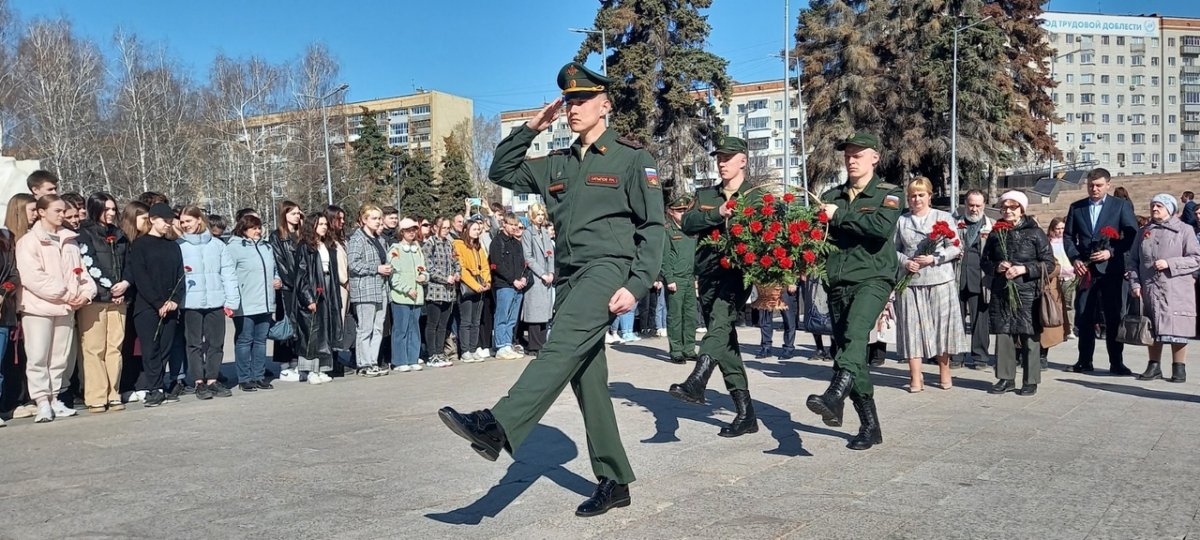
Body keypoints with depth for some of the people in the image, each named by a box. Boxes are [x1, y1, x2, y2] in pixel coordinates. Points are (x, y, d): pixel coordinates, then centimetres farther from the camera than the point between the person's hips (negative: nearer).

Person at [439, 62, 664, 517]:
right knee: (587, 381, 6)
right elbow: (501, 173, 23)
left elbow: (653, 226, -4)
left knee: (562, 347, -30)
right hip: (567, 276, 7)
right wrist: (530, 129, 11)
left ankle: (497, 427, -45)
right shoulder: (558, 164, 18)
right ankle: (614, 483, 15)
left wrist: (637, 286, -15)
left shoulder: (631, 158, 0)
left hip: (608, 268, -7)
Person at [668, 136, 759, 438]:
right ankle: (745, 414, 11)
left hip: (739, 271, -5)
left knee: (720, 321, -31)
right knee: (724, 338, 5)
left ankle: (696, 382, -46)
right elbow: (688, 224, 2)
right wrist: (718, 213, -14)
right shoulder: (705, 196, 18)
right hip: (709, 274, 5)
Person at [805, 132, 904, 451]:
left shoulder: (889, 194, 5)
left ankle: (835, 396, -48)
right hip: (838, 281, 5)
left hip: (873, 278, -5)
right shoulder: (831, 197, 18)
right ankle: (870, 426, 14)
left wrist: (840, 215, -11)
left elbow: (882, 228, -14)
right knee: (848, 349, 5)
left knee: (855, 333, -31)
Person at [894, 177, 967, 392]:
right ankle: (916, 378, 5)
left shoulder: (944, 217, 5)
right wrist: (905, 261, -9)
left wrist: (935, 259, -12)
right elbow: (894, 249, 10)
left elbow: (956, 247, 1)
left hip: (940, 280, -1)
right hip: (910, 281, 1)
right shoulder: (901, 221, 10)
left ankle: (944, 374, 18)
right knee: (912, 327, 0)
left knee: (942, 325, 4)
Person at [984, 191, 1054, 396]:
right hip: (1001, 292, 3)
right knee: (1003, 334, 4)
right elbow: (985, 262, 16)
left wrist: (1024, 269, -14)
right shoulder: (996, 233, 10)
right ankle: (1006, 379, 14)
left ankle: (1031, 381, 9)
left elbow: (1049, 264, -1)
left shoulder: (1035, 233, 0)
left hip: (1027, 293, -3)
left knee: (1029, 337, -1)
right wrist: (997, 267, -5)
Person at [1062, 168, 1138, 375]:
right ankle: (1084, 361, 11)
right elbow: (1068, 235, 11)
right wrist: (1074, 258, -3)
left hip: (1111, 269, -2)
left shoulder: (1121, 206, 4)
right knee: (1084, 317, 4)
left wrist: (1111, 252, -13)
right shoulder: (1076, 207, 12)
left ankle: (1116, 363, 7)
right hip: (1085, 270, 2)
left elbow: (1132, 235, -1)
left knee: (1114, 317, 1)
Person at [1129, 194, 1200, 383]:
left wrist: (1169, 264, -15)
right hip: (1149, 289, 4)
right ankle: (1154, 366, 17)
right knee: (1153, 329, 8)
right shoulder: (1144, 232, 13)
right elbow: (1133, 261, 12)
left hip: (1176, 290, -3)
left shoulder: (1184, 230, 2)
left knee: (1177, 329, -3)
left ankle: (1179, 367, 7)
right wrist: (1135, 284, 0)